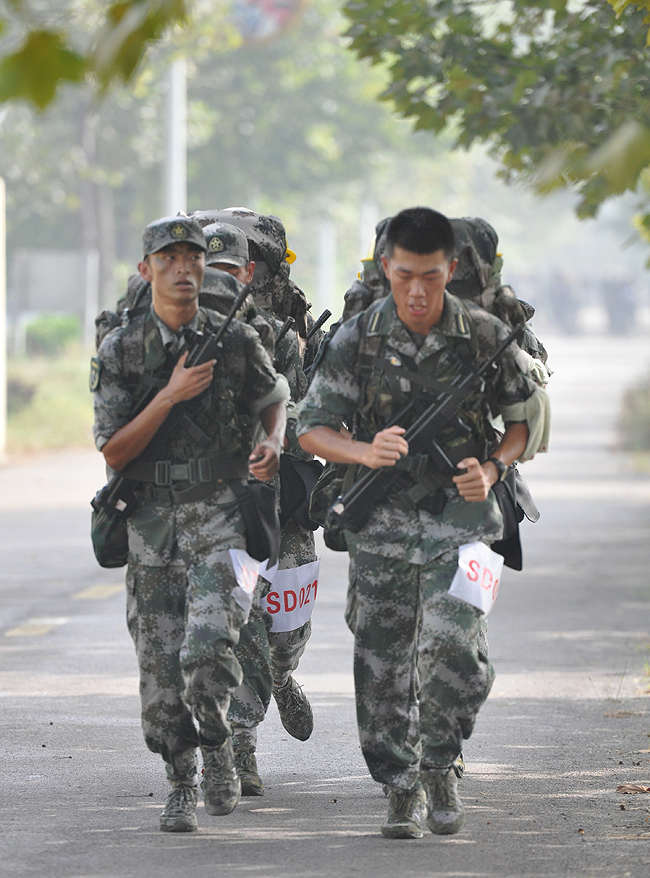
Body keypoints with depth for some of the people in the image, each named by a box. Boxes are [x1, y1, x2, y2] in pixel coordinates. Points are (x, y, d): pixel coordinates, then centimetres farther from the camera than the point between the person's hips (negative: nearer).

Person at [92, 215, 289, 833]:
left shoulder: (236, 341, -1)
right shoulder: (120, 350, -3)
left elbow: (274, 398, 16)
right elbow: (113, 452, -6)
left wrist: (273, 445, -6)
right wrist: (170, 395, -17)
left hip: (221, 513, -1)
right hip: (152, 522, 1)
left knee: (207, 650, -19)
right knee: (160, 666, 5)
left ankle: (216, 743, 8)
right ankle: (180, 783, 22)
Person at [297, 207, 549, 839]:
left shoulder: (485, 336, -2)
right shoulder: (356, 340, -3)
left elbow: (530, 416, 9)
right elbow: (312, 428, -1)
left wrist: (491, 469, -9)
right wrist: (366, 452, -21)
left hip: (460, 517, -1)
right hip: (381, 522, 1)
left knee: (452, 648, -17)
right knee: (383, 665, 3)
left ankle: (439, 767, 7)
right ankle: (401, 788, 20)